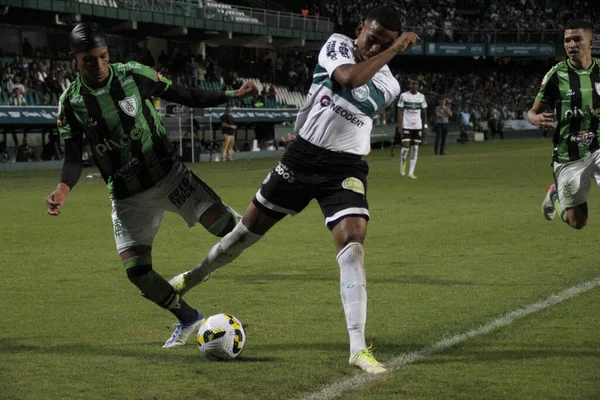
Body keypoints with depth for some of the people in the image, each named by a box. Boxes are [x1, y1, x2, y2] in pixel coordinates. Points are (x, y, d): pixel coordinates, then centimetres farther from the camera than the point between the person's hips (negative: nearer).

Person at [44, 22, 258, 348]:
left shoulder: (134, 75, -8)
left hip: (168, 174, -1)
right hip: (127, 197, 1)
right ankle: (187, 319, 18)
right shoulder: (70, 103, -6)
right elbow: (73, 157, -6)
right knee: (136, 271, -6)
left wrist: (234, 95, -4)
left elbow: (183, 96, 1)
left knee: (222, 223, -20)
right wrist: (63, 189, -26)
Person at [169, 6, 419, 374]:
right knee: (251, 226, 12)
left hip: (346, 169, 0)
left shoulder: (388, 87, -1)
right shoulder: (337, 45, -9)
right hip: (302, 155, 0)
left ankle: (359, 349, -23)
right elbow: (348, 78, -30)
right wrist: (395, 50, -26)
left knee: (352, 244, -20)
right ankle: (197, 275, 41)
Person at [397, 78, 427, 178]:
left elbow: (424, 112, 12)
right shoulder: (404, 96, -1)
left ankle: (411, 172, 1)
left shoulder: (421, 97, 8)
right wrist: (400, 125, -10)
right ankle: (402, 164, 17)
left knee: (415, 148, -1)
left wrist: (425, 126, 5)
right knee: (405, 146, -12)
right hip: (406, 126, -3)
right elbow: (400, 111, -2)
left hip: (418, 126, 3)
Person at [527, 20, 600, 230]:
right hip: (569, 156, -1)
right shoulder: (556, 75, -8)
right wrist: (536, 119, -25)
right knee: (576, 222, 6)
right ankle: (555, 194, 38)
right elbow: (533, 111, -2)